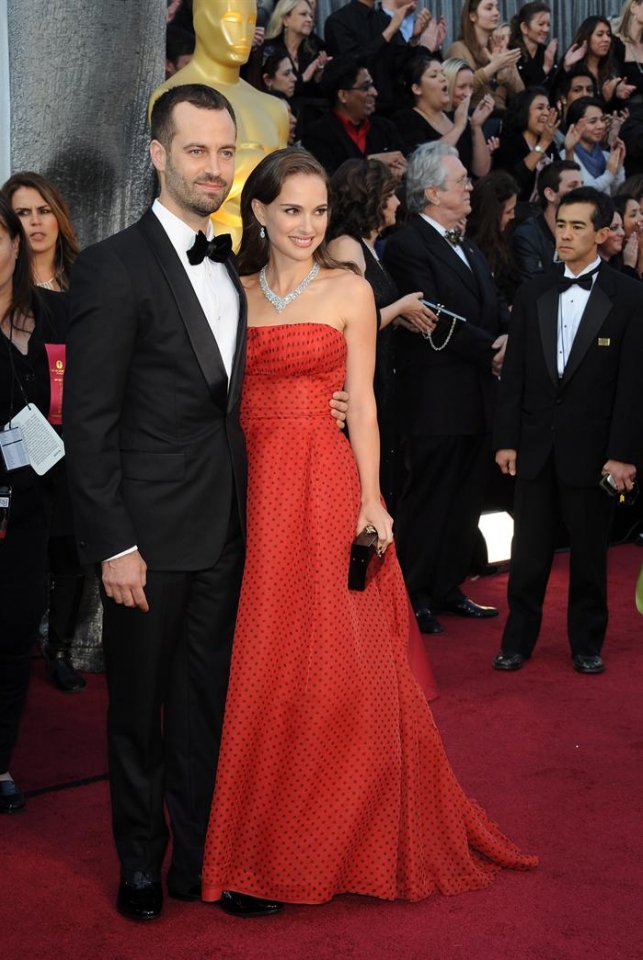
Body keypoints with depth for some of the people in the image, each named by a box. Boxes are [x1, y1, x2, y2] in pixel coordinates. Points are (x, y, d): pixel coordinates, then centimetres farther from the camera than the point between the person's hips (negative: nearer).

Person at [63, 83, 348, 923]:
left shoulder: (229, 269, 10)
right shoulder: (114, 267, -12)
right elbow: (89, 421, -14)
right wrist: (114, 545, -16)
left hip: (224, 529, 6)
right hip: (150, 535, -6)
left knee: (206, 699, 16)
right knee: (139, 705, 11)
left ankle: (197, 853, 31)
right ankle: (141, 860, 30)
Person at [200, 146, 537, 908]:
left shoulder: (349, 291, 2)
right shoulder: (237, 292, 11)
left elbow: (361, 401, -2)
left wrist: (371, 499, -11)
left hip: (325, 483, -3)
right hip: (252, 482, 3)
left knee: (331, 657, -2)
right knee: (261, 659, 7)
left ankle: (341, 836, 12)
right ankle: (266, 837, 22)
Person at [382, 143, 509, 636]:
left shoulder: (469, 248, 18)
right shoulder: (407, 246, -12)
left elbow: (496, 307, 14)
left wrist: (510, 337, -7)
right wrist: (489, 350, -14)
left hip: (479, 397, 9)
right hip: (438, 402, -9)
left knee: (466, 500, 14)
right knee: (427, 499, 1)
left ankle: (449, 588, 25)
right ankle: (414, 597, 12)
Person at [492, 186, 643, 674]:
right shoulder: (533, 293, 7)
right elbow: (514, 373, 7)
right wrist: (506, 440, 2)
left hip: (592, 447, -3)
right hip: (536, 446, 3)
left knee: (589, 553, 9)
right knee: (528, 552, 8)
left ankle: (587, 643, 24)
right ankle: (519, 639, 20)